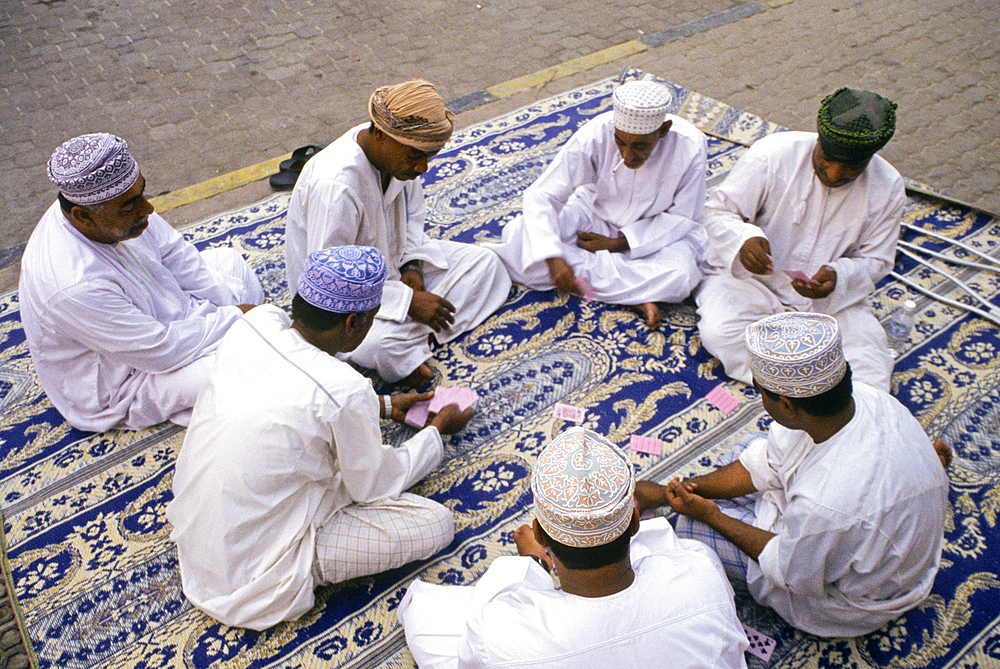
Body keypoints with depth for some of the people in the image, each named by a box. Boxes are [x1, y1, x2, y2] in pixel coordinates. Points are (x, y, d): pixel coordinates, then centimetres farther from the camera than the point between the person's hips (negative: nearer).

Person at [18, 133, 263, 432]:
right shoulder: (74, 284, -40)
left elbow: (175, 254, -2)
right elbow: (160, 352, -33)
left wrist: (232, 304, -9)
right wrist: (233, 317, -23)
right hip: (116, 390, -9)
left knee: (228, 260, 9)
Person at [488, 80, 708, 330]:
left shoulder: (690, 147, -25)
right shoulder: (594, 136, -26)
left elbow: (683, 217, -13)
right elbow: (540, 196, -24)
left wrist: (618, 244, -21)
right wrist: (552, 257, -38)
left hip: (658, 231, -2)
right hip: (595, 214, 2)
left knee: (681, 276, -34)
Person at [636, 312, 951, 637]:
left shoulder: (824, 502, -47)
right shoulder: (865, 397, -22)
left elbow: (794, 571, -22)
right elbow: (767, 463, -9)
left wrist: (711, 516, -12)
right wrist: (664, 492, -9)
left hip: (854, 606, -7)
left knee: (691, 527, -4)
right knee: (750, 447, 18)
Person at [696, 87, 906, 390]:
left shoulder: (888, 189, -8)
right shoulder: (772, 154, -18)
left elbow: (875, 259, 1)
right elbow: (718, 210, -11)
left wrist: (838, 277, -23)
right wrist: (744, 239, -35)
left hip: (830, 297, 1)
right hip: (752, 278, -1)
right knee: (719, 332, -33)